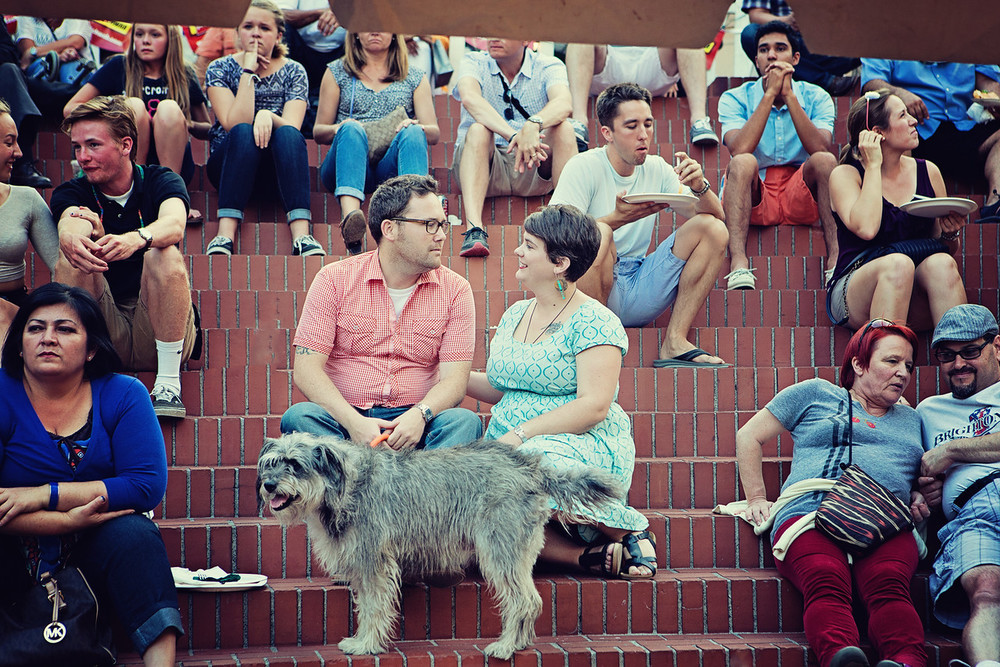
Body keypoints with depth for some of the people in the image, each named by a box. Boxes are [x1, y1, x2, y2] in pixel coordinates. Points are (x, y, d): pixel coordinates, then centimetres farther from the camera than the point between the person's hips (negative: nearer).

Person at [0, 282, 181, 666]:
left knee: (132, 533, -31)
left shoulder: (122, 395, -1)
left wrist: (46, 494, -19)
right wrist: (67, 520, -24)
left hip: (96, 554, 1)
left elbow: (148, 485, -13)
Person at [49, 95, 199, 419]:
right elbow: (67, 223, -21)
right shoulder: (71, 193, 6)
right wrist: (71, 236, -47)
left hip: (157, 332, -1)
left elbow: (174, 225, -24)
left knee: (164, 252, -27)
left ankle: (168, 384, -28)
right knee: (77, 248, -20)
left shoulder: (161, 182, 1)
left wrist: (135, 240, -48)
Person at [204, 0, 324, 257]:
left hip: (278, 169, 1)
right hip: (228, 165, -1)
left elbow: (292, 127, -10)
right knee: (244, 132, -33)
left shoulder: (293, 72, 5)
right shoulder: (220, 69, 2)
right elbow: (234, 125, -14)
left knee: (287, 134, -31)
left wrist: (267, 115, -31)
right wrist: (249, 72, -15)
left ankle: (302, 235, -46)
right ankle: (225, 234, -45)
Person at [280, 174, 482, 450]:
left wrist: (420, 414, -24)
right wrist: (353, 422, -23)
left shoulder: (455, 290, 6)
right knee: (299, 416, -31)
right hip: (344, 418, 0)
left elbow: (455, 378, -1)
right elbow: (306, 369, -6)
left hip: (414, 422, 1)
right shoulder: (334, 280, 1)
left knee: (466, 422, -29)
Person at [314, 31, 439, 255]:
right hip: (346, 171, 0)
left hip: (392, 169, 1)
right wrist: (339, 129, -8)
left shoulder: (415, 78, 22)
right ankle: (350, 215, -58)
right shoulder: (337, 72, 21)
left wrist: (415, 126, -12)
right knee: (352, 129, -32)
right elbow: (318, 131, 16)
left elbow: (434, 133, 12)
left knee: (412, 132, -30)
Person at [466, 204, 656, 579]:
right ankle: (588, 557, -22)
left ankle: (630, 530, -15)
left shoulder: (594, 323, -7)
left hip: (586, 446, -6)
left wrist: (521, 434, -21)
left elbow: (594, 407, -16)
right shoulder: (514, 316, 18)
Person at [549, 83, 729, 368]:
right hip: (590, 288, -5)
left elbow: (715, 217, 3)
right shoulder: (584, 168, -6)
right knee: (598, 233, -35)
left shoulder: (656, 170, 8)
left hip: (638, 289, 5)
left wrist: (700, 186, -19)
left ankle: (674, 342, -14)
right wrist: (618, 218, -31)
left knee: (714, 229, -8)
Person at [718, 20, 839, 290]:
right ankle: (739, 265, -46)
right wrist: (770, 93, -16)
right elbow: (739, 150, -18)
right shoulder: (735, 98, 2)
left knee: (824, 160, -26)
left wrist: (789, 95, -17)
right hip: (754, 199, -1)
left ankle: (836, 258, -34)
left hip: (801, 196, 1)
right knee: (743, 163, -31)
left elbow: (821, 150, -15)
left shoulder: (815, 97, 5)